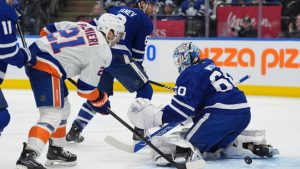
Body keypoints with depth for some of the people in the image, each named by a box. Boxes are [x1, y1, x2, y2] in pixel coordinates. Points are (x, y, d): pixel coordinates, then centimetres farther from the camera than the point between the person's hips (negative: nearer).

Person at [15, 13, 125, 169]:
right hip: (46, 68, -10)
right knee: (52, 116, -14)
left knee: (63, 107, 23)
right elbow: (85, 88, -5)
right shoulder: (102, 52, -5)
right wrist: (100, 100, 13)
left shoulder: (83, 26, 16)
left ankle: (56, 151, 32)